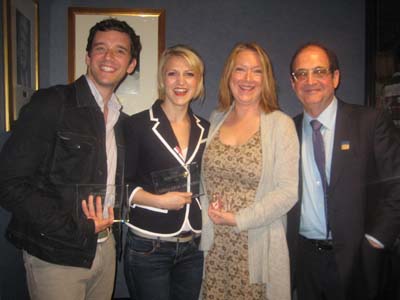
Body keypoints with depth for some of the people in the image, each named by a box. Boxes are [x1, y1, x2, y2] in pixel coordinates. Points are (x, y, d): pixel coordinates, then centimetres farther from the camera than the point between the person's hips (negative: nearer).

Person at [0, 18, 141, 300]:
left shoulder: (122, 120, 8)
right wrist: (79, 230, -17)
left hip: (105, 249, 6)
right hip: (56, 255, -6)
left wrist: (107, 219, -2)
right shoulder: (50, 103, -12)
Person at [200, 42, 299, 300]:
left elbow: (288, 192, -10)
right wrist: (208, 210, -5)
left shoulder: (280, 124, -6)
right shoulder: (216, 120, 7)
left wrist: (239, 219, -14)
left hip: (257, 249, -3)